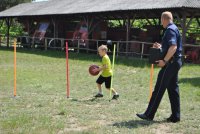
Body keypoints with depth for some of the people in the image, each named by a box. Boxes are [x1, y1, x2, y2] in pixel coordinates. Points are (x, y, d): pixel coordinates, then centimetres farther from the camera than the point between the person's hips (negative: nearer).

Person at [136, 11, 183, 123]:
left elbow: (173, 47, -26)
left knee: (159, 89, -5)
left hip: (170, 63, -10)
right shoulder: (174, 29, 17)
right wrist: (161, 46, 20)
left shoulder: (170, 30, -14)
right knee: (173, 89, 11)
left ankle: (149, 114, 0)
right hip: (176, 62, 10)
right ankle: (175, 116, 14)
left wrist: (164, 60, -24)